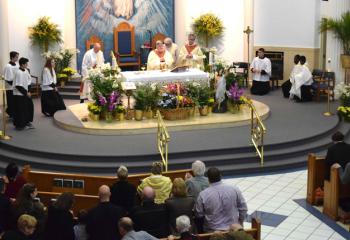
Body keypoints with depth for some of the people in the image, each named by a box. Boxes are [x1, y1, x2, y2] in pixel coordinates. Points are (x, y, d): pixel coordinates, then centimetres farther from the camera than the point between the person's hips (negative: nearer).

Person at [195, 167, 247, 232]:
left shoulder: (203, 195, -15)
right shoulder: (234, 190, -10)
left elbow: (198, 214, -4)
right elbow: (243, 208, -1)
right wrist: (240, 222, 16)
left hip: (212, 231, -1)